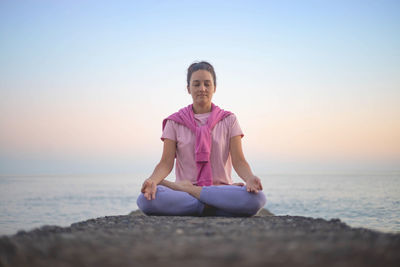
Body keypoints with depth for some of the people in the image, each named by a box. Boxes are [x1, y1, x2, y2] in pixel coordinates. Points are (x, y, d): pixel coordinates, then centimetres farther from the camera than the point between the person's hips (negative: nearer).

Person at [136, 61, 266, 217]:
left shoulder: (228, 120, 12)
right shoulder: (175, 122, 12)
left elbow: (238, 160, 1)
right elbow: (166, 162, 1)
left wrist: (249, 178, -23)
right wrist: (152, 179, -23)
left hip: (222, 189, 1)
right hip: (183, 188, 0)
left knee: (257, 198, -35)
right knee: (146, 200, -33)